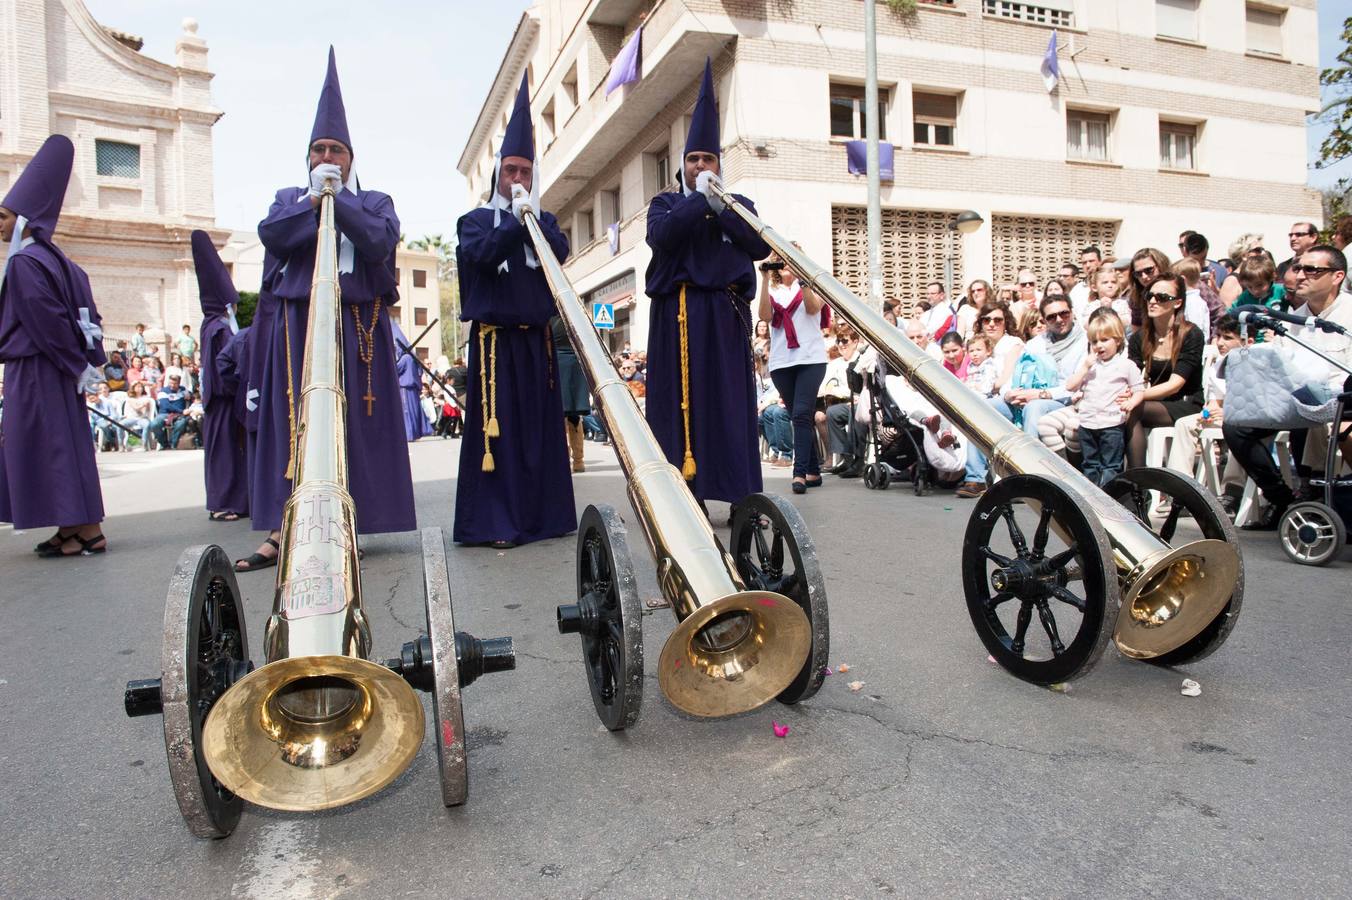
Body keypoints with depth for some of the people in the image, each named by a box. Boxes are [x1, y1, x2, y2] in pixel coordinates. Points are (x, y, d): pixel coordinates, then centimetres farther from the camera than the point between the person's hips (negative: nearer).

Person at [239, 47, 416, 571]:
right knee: (293, 421, -3)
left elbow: (379, 240, -8)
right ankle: (285, 528, -2)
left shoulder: (374, 201, 14)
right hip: (296, 324, 2)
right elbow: (271, 234, -1)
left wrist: (337, 197, -7)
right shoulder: (288, 197, 20)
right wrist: (314, 198, -4)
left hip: (355, 325, -1)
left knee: (353, 423, -4)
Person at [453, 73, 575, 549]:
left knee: (541, 424, 3)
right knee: (496, 425, -7)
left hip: (536, 337, 4)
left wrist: (532, 218, -10)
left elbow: (560, 252, -2)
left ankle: (542, 514, 11)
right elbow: (481, 253, -11)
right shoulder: (476, 219, 10)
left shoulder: (545, 220, 18)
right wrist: (515, 221, -14)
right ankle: (494, 522, -4)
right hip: (494, 336, -3)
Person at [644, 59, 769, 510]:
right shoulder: (666, 203, 14)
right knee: (682, 402, -6)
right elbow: (660, 236, -8)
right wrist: (698, 198, -6)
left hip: (726, 314, 2)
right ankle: (686, 496, -3)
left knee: (732, 401, -2)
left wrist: (718, 206, -4)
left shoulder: (739, 204, 19)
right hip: (679, 314, -1)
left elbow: (760, 246, 1)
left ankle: (741, 496, 1)